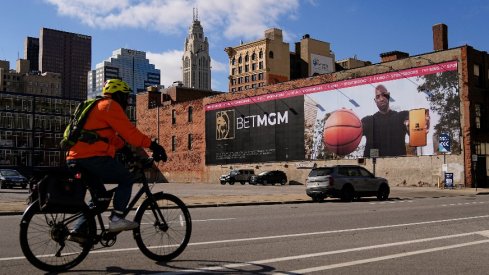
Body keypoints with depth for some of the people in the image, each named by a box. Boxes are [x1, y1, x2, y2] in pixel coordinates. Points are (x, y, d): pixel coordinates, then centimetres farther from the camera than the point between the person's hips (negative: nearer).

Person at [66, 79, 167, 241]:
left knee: (101, 196, 17)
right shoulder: (110, 106, -2)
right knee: (126, 179, 2)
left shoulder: (97, 107, 29)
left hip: (76, 158, 10)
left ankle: (77, 231, 15)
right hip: (93, 158, -10)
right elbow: (129, 132, -12)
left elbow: (113, 139, 27)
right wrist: (153, 145, -12)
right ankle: (116, 219, -6)